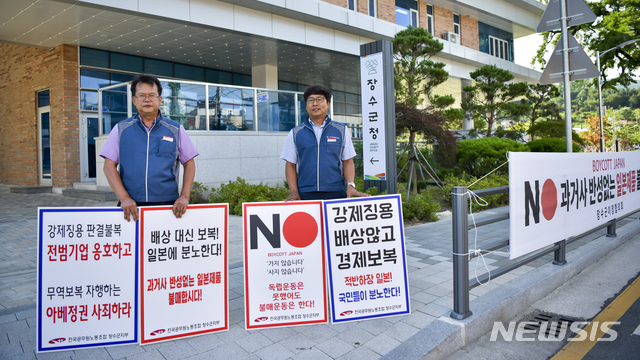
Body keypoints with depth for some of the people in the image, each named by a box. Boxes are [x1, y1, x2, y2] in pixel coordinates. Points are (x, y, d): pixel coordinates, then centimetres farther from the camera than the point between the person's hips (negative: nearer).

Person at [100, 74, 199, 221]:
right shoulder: (121, 129, 10)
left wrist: (184, 196, -2)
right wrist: (124, 198, -6)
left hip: (168, 204, 0)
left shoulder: (176, 130, 9)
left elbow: (189, 164, 9)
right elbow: (109, 166, 6)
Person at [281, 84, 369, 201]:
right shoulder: (295, 133, 11)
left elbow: (347, 161, 10)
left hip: (336, 193, 0)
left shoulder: (342, 130, 12)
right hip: (305, 195, 0)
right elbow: (291, 165, 9)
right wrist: (293, 191, -4)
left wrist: (350, 185, -5)